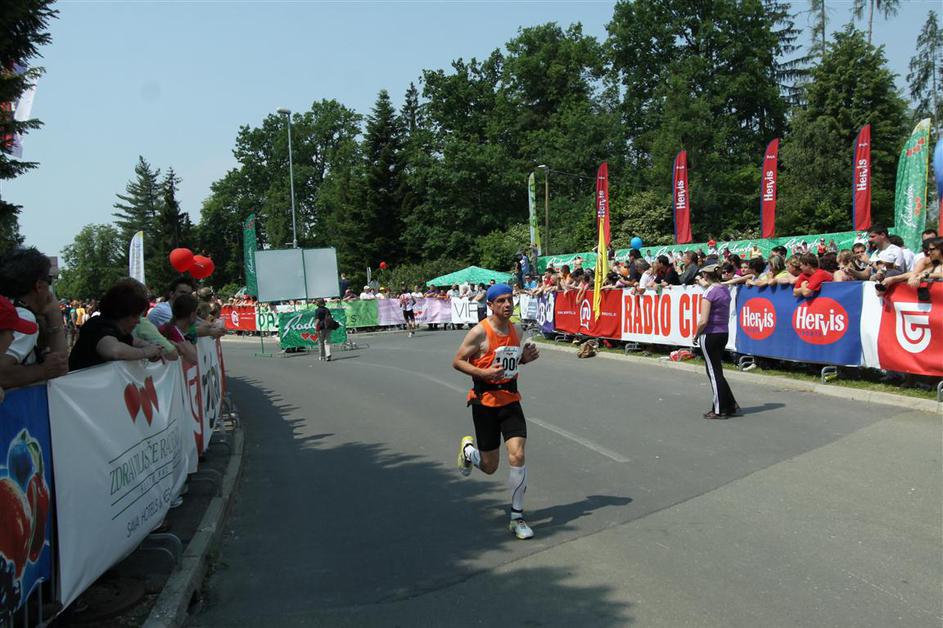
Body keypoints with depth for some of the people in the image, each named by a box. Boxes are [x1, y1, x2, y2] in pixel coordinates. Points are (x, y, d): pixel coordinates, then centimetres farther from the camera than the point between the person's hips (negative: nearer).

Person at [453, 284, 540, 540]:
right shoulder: (480, 332, -12)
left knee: (517, 456, -11)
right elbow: (457, 362, -8)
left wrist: (525, 358, 0)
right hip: (484, 402, -4)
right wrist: (483, 373, -23)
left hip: (510, 401, 4)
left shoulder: (516, 332, 7)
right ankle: (468, 448, 43)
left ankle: (517, 518, 3)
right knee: (489, 466, 6)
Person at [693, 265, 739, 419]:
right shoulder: (725, 289, 6)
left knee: (714, 373, 1)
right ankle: (731, 406, 20)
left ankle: (720, 410, 8)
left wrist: (696, 334, -5)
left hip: (710, 335, -8)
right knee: (717, 370, 18)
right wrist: (701, 282, 33)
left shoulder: (708, 293, -17)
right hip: (724, 333, 8)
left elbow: (703, 321, -20)